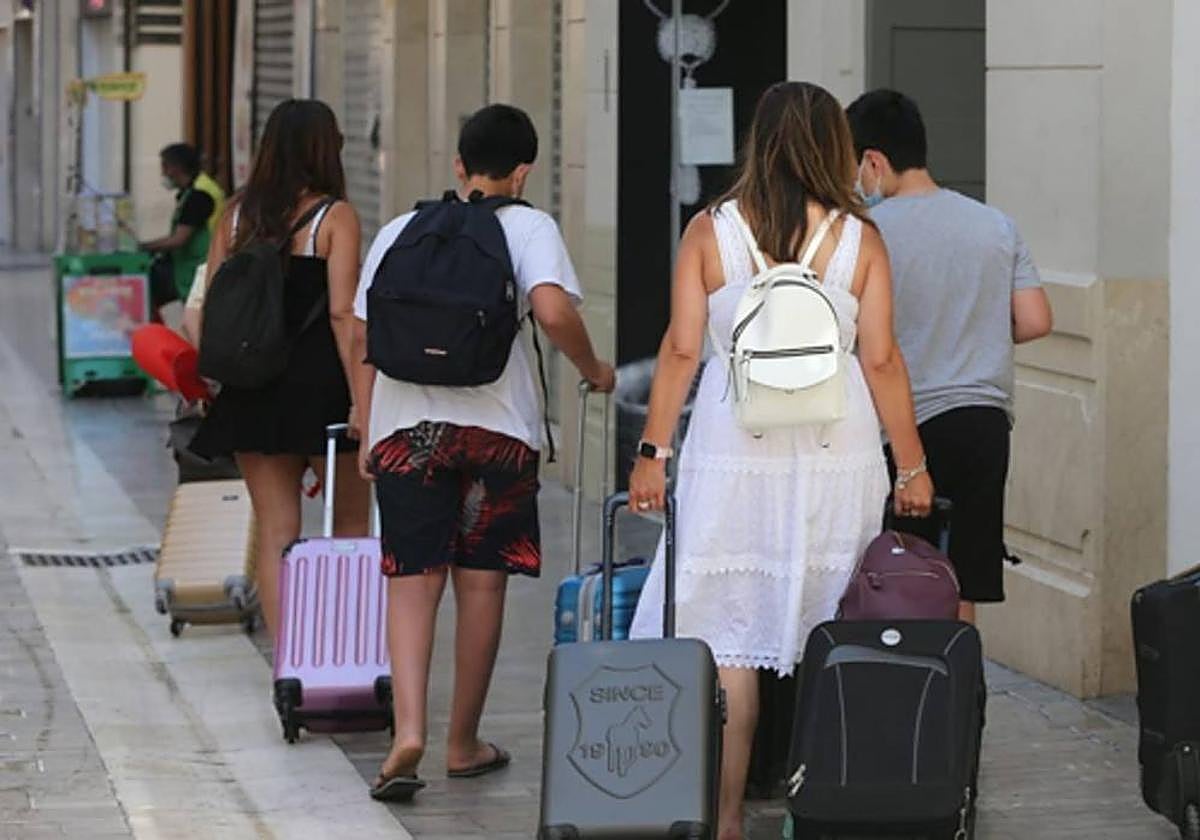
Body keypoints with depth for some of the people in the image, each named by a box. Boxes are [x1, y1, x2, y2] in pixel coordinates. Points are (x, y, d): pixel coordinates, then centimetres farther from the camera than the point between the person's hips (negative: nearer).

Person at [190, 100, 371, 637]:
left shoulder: (237, 216, 7)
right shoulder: (335, 216, -6)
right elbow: (342, 315, -13)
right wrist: (361, 399, -14)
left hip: (251, 391, 4)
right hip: (318, 384, -4)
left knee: (274, 532, 6)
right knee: (351, 521, 13)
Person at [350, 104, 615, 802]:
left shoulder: (401, 229, 13)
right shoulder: (528, 227, 2)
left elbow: (363, 336, 12)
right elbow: (553, 311, -15)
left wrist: (368, 433, 19)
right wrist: (593, 371, 2)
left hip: (406, 423, 2)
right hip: (497, 423, -2)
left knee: (414, 580, 3)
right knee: (481, 581, 9)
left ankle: (409, 732, -15)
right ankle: (465, 743, 18)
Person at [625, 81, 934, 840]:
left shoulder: (710, 232, 2)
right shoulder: (860, 239, 2)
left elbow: (681, 349, -1)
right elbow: (881, 360, 0)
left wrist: (654, 451, 5)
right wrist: (913, 466, 7)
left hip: (733, 448, 0)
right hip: (837, 450, 0)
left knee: (727, 636, 2)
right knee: (829, 637, 7)